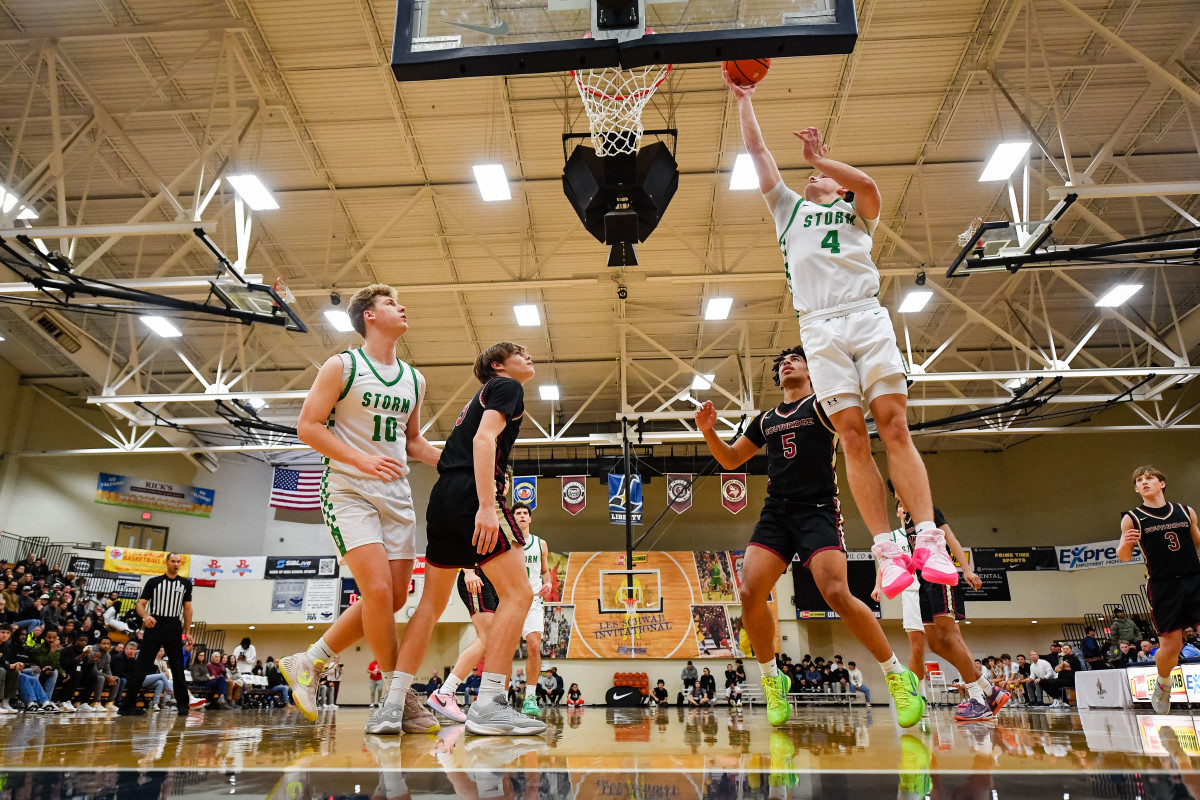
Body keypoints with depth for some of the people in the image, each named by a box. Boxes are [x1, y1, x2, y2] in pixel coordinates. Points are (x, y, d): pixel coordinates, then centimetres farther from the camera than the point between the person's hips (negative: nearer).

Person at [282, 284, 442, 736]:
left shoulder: (413, 380, 14)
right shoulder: (342, 367, -3)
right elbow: (307, 426, -8)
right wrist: (363, 460, -20)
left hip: (396, 495, 7)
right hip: (349, 491, -7)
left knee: (394, 598, 4)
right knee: (377, 590, -17)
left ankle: (307, 663, 22)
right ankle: (399, 697, -2)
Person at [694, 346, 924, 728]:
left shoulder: (823, 405, 6)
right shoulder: (765, 420, 20)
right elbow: (730, 459, 25)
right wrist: (708, 431, 8)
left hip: (818, 510, -4)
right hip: (775, 513, 5)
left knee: (837, 594, -21)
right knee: (750, 593, -12)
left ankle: (898, 674, 0)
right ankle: (772, 679, 7)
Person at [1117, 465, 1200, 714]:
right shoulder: (1132, 519, 2)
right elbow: (1124, 556, 1)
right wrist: (1125, 544, -22)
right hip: (1163, 587, -2)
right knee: (1170, 647, 0)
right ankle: (1163, 684, 29)